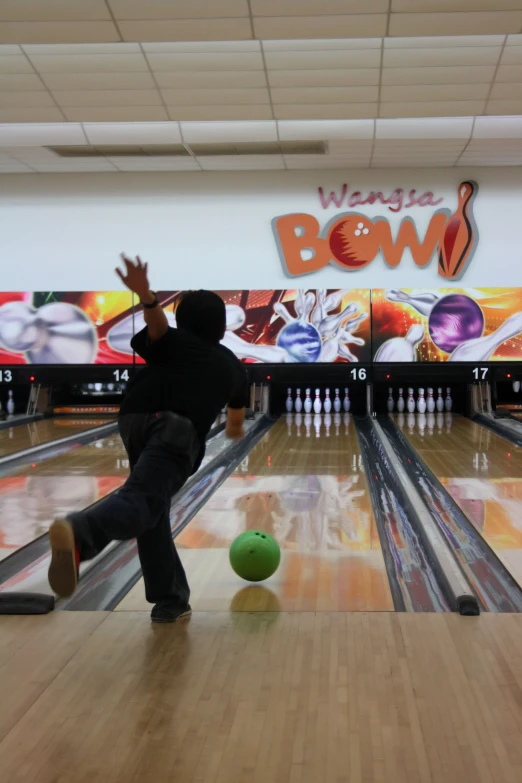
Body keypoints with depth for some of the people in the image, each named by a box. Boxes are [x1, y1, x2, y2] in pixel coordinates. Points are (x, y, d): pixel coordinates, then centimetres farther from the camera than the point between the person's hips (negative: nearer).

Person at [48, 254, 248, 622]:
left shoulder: (172, 342, 26)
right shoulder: (231, 365, 31)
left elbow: (158, 325, -1)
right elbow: (237, 416, 49)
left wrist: (146, 297, -23)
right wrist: (234, 428, 73)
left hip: (136, 422, 3)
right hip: (179, 430, -3)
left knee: (151, 510, 15)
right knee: (143, 500, -23)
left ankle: (170, 599, 18)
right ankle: (80, 534, -54)